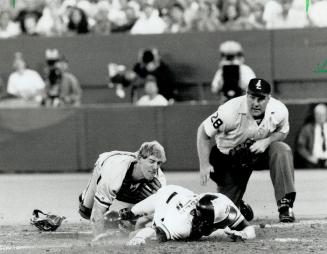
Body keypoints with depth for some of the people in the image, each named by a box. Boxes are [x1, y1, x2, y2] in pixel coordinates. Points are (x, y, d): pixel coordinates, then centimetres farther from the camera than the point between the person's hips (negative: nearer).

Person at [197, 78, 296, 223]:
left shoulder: (279, 111, -22)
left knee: (282, 151, -31)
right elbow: (203, 132, -21)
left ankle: (285, 205, -26)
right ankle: (238, 206, 36)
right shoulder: (231, 111, -32)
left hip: (261, 151, 2)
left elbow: (282, 132, 0)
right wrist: (204, 165, -28)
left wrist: (266, 141, -23)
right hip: (230, 160, -2)